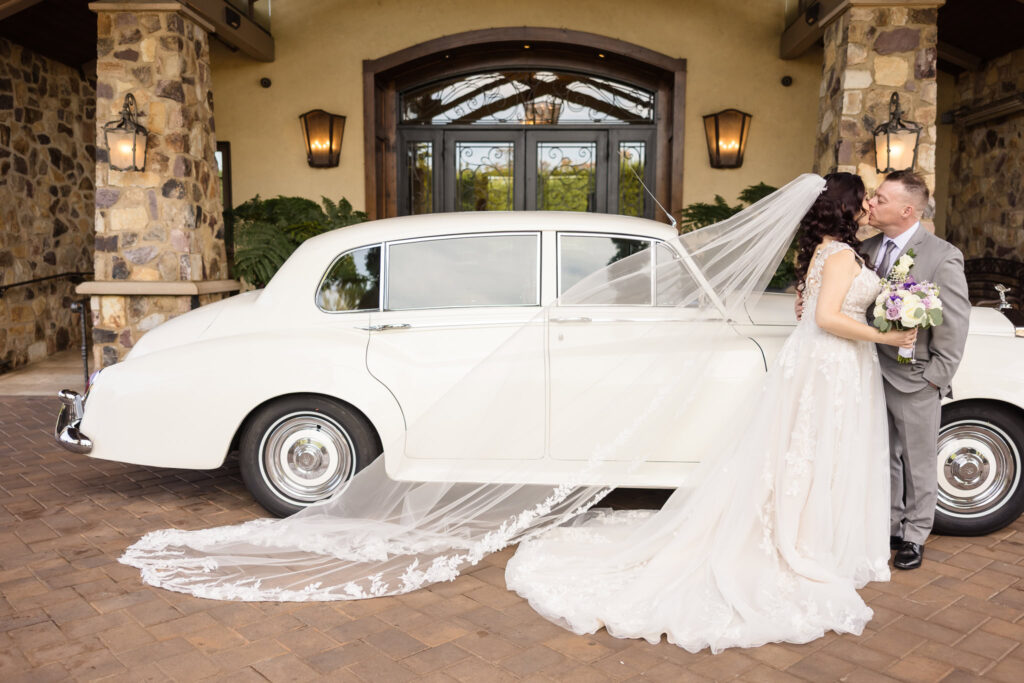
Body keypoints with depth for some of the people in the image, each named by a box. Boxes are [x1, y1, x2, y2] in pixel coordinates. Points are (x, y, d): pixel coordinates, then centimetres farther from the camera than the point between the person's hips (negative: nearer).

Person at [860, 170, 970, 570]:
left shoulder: (942, 257, -14)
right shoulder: (867, 250, 2)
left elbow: (955, 323, -12)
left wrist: (936, 376, -12)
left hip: (915, 381, -5)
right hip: (875, 376, 5)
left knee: (918, 464, 12)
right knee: (884, 458, 19)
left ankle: (914, 537, 30)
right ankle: (889, 526, 37)